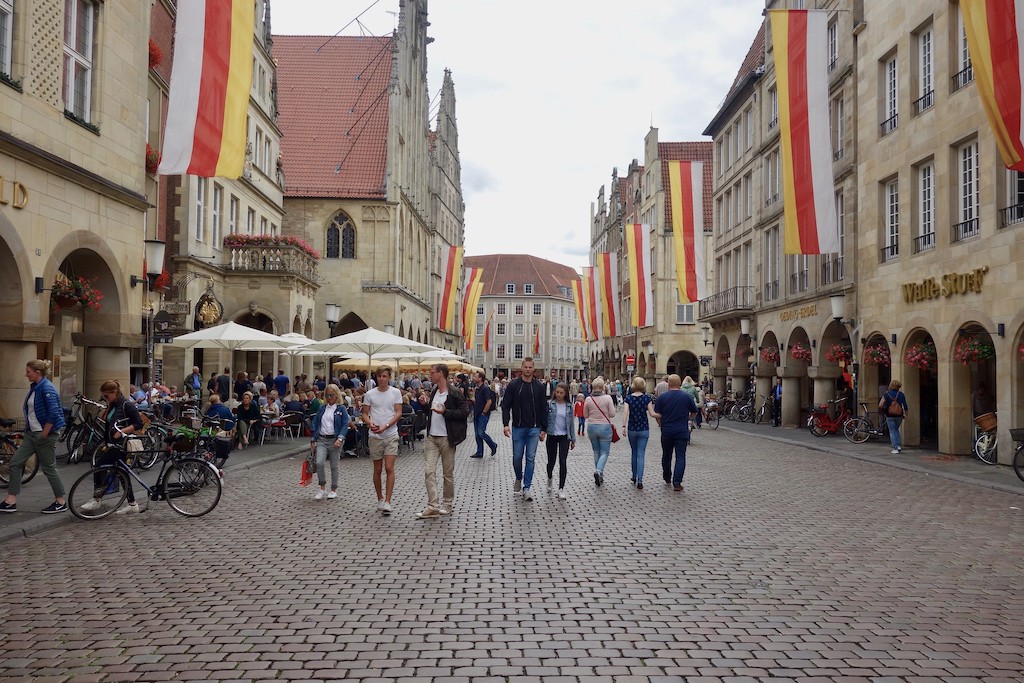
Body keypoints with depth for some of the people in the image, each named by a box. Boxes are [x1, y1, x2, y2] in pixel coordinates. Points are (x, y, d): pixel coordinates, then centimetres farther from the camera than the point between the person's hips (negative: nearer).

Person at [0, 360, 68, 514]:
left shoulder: (47, 388, -19)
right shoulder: (34, 387, 9)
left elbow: (53, 414, -24)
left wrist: (44, 435, -18)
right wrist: (28, 430, 16)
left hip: (45, 435, -9)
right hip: (31, 433, 9)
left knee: (49, 467, 0)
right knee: (15, 463, 6)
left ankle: (61, 502, 12)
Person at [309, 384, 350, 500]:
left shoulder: (341, 409, -1)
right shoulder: (322, 408, 11)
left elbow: (345, 425, -6)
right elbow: (315, 423, 13)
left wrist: (340, 439, -19)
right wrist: (313, 440, 7)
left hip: (335, 440, -2)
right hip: (321, 439, 3)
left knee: (334, 466, 5)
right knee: (319, 463, -15)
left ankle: (334, 490, 19)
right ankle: (322, 488, 0)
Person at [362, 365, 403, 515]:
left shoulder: (395, 392, 0)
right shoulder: (370, 394, 3)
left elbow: (398, 413, -4)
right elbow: (365, 414, 6)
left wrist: (385, 426, -17)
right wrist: (370, 424, -16)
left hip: (391, 435, -2)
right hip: (374, 436, 2)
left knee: (389, 468, -11)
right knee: (377, 469, 10)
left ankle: (387, 502, -9)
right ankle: (380, 499, 24)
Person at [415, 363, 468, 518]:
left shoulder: (454, 393, -10)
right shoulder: (433, 392, 14)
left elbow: (465, 412, -14)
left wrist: (445, 412, -22)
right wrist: (425, 404, 4)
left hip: (446, 438, -6)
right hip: (431, 437, 7)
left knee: (448, 473, 5)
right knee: (429, 471, -3)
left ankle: (448, 504, 20)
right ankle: (432, 506, -2)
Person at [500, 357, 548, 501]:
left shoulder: (539, 387, 3)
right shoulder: (513, 385, 0)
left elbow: (544, 409, 6)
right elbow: (505, 406, -1)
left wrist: (544, 429, 2)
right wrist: (505, 424, -13)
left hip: (534, 429, 0)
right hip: (518, 428, 0)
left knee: (531, 458, 0)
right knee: (517, 457, 5)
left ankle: (526, 487, 6)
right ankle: (518, 478, 33)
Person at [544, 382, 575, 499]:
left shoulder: (569, 406, 3)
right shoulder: (549, 404, -4)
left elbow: (571, 423, 8)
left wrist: (573, 439, 10)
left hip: (564, 437, 1)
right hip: (552, 436, -1)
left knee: (563, 462, -6)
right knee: (551, 461, 10)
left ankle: (561, 489, 1)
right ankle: (550, 478, 43)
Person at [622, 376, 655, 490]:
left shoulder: (628, 398, -4)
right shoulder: (647, 398, -6)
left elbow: (625, 412, -14)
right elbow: (652, 414, -8)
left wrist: (624, 426, -14)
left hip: (631, 429, 1)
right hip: (644, 429, -1)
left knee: (633, 452, 19)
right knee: (640, 454, -2)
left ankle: (634, 476, 29)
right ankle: (639, 480, -11)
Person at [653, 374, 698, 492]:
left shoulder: (661, 397, -3)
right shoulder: (687, 397, -4)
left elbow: (657, 415, -4)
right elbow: (694, 412, 9)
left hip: (666, 431, 1)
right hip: (682, 431, -1)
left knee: (666, 456, 17)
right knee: (680, 457, -1)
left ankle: (667, 478, 32)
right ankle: (677, 483, -11)